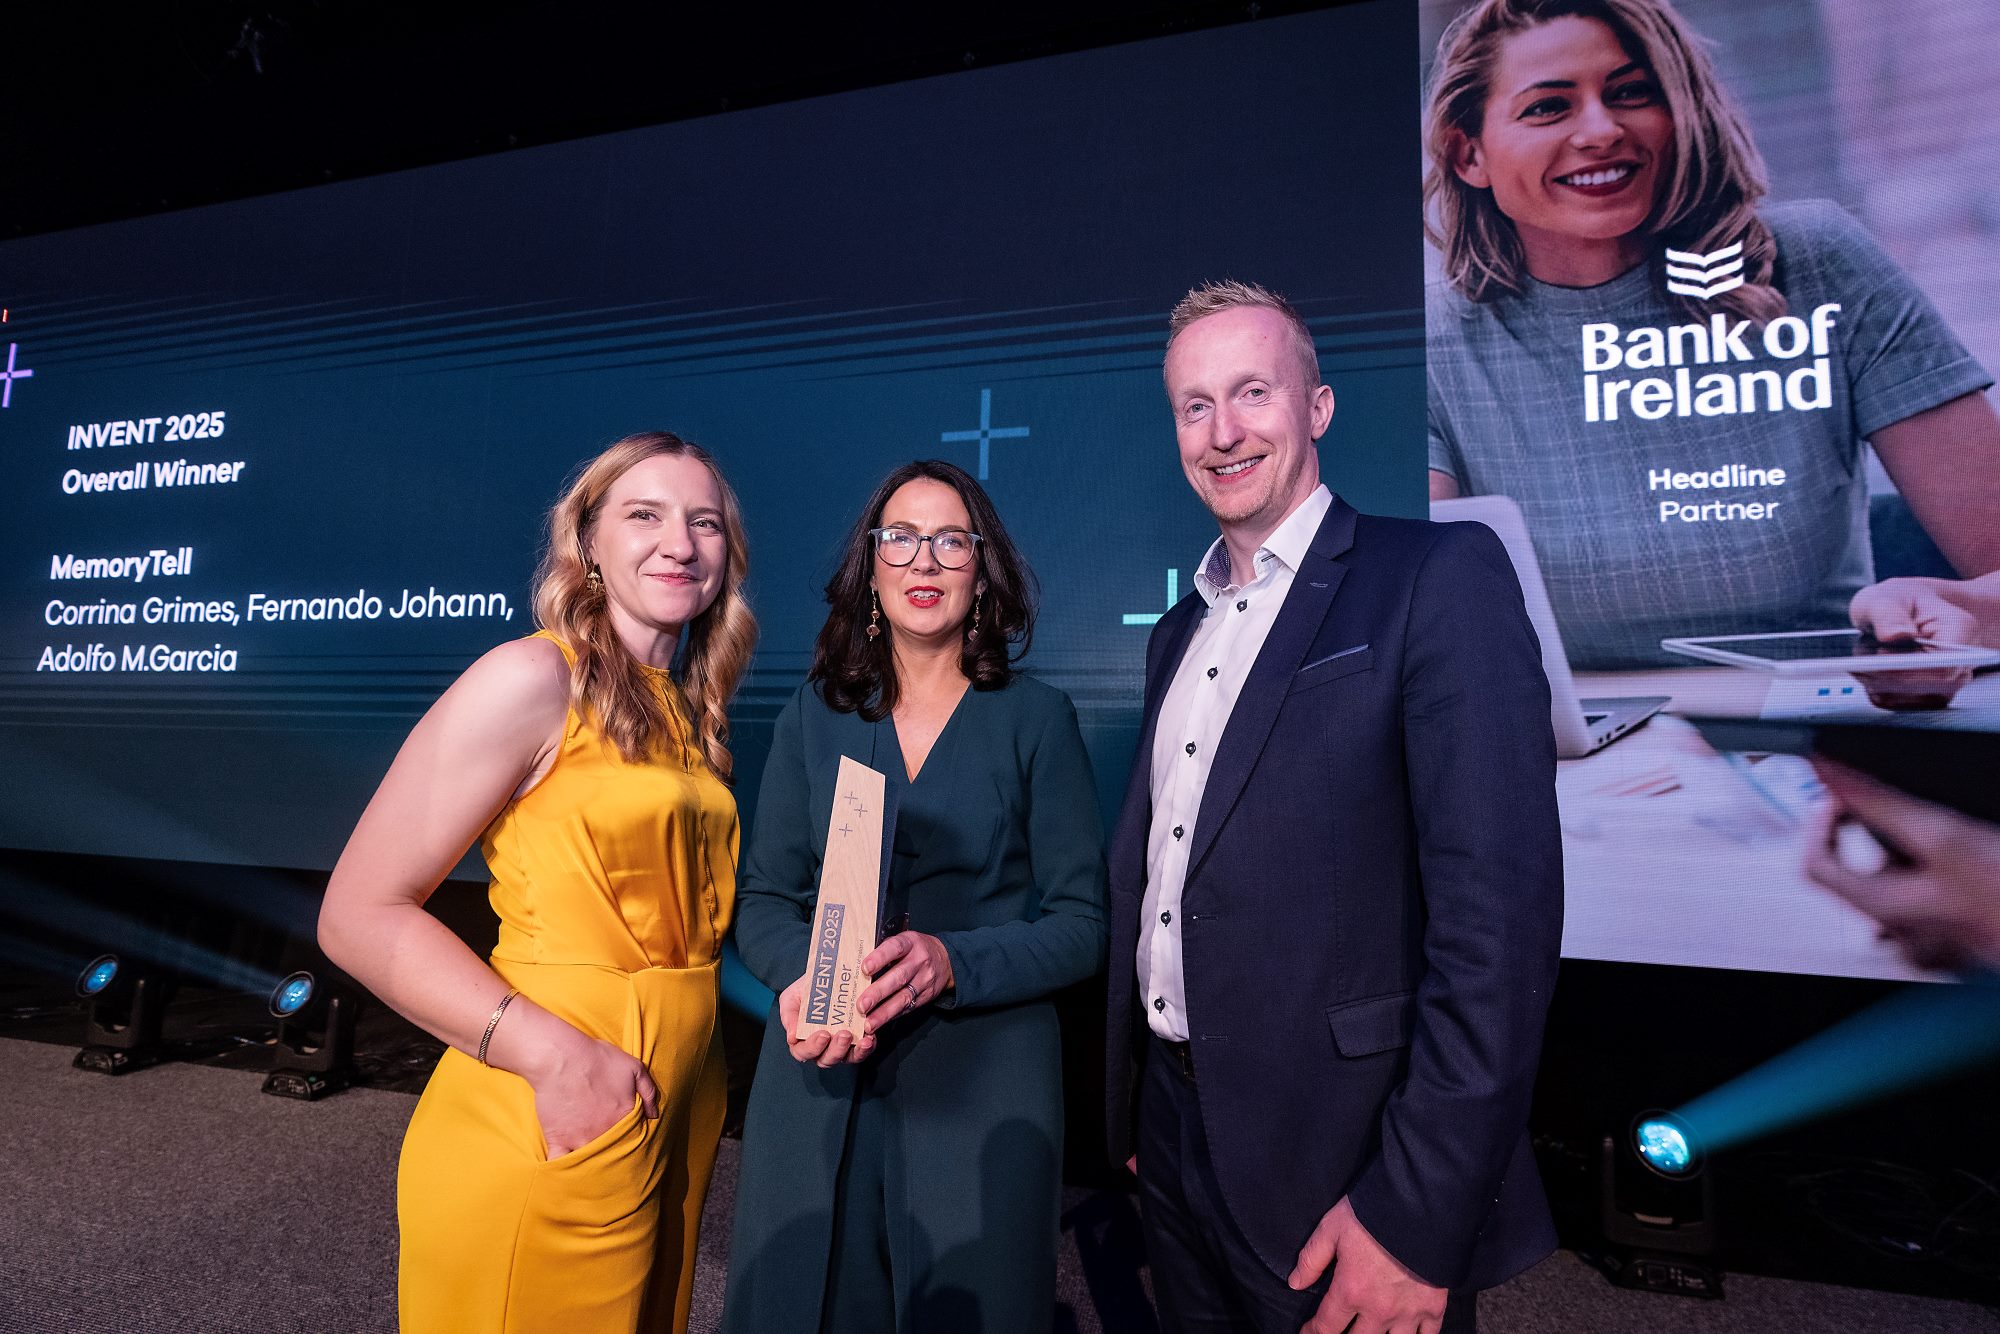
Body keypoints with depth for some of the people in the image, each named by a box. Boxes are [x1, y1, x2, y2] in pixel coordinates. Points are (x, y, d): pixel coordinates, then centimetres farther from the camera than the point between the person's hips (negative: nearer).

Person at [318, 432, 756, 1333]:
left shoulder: (694, 714, 8)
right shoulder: (532, 678, -13)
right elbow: (359, 918, -14)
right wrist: (553, 1053, -22)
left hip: (680, 1120, 7)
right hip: (551, 1128, -7)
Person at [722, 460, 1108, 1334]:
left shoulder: (1035, 718, -3)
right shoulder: (814, 715, 4)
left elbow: (1081, 924, -4)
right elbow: (762, 900, 5)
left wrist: (951, 963, -21)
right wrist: (803, 976, -16)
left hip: (980, 1087, -2)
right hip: (818, 1076, 2)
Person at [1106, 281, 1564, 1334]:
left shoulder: (1440, 575, -12)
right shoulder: (1178, 632, 9)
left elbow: (1499, 901, -19)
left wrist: (1415, 1212, -20)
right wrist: (1129, 1111, 13)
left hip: (1338, 1168, -6)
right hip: (1172, 1139, 7)